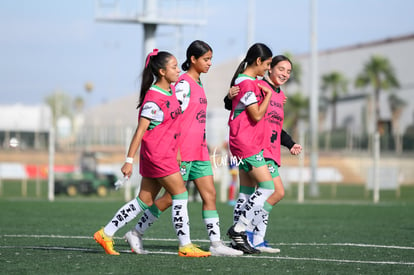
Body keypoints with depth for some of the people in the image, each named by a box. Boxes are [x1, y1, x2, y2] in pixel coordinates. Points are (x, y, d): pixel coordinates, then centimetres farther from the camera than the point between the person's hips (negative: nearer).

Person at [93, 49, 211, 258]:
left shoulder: (171, 90, 11)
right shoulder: (153, 99, -17)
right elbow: (140, 131, -16)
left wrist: (177, 152, 23)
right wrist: (129, 160, -16)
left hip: (167, 153, 9)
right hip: (157, 154, -9)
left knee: (145, 201, 10)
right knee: (181, 196, -5)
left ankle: (106, 234, 16)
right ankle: (185, 246, 1)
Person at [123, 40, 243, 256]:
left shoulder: (197, 84, 15)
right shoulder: (184, 83, -13)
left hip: (199, 151, 9)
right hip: (183, 152, -9)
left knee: (210, 195, 1)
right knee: (171, 198, -2)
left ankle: (216, 243, -1)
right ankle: (136, 233, 10)